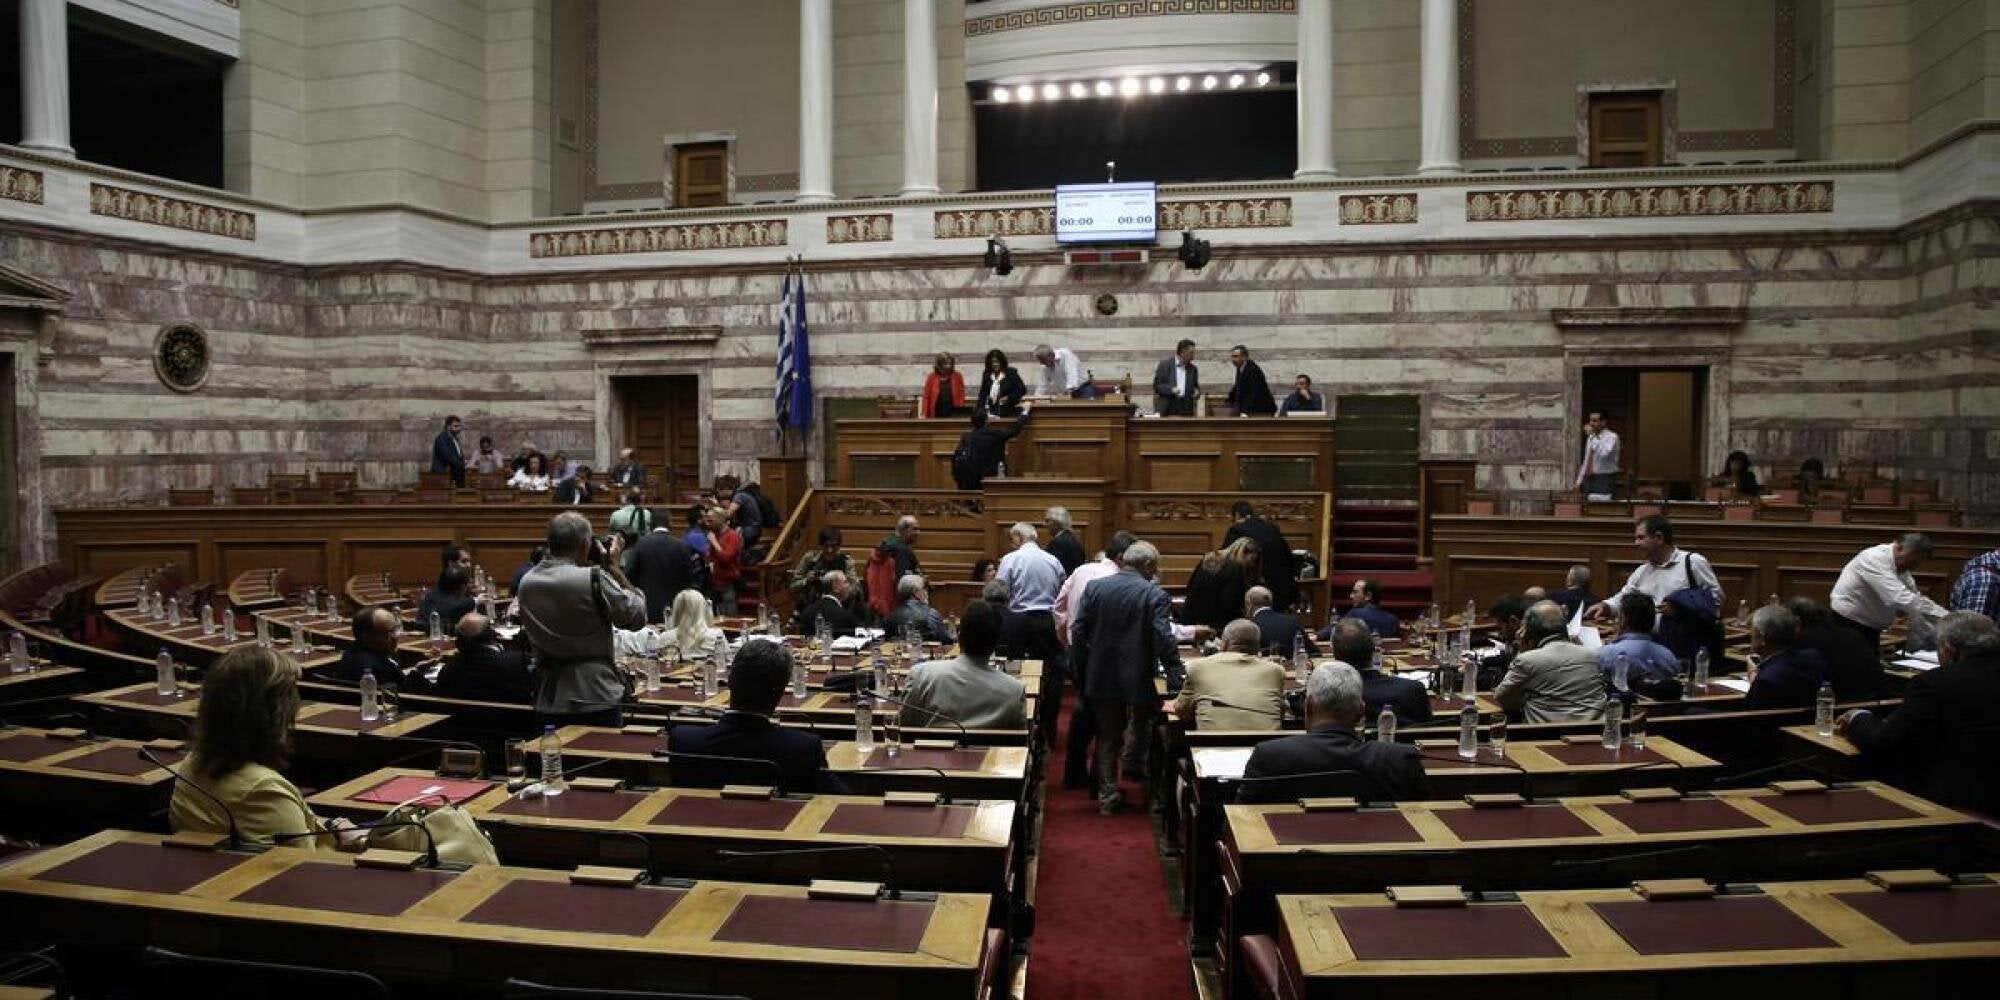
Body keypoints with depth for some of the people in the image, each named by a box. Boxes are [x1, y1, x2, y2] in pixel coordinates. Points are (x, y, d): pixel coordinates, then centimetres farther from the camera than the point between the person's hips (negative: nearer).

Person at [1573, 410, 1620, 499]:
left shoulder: (1611, 437, -9)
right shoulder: (1591, 437, 14)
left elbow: (1604, 453, -29)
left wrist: (1591, 434, -25)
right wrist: (1580, 480, 18)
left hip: (1604, 481, -7)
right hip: (1589, 479, 7)